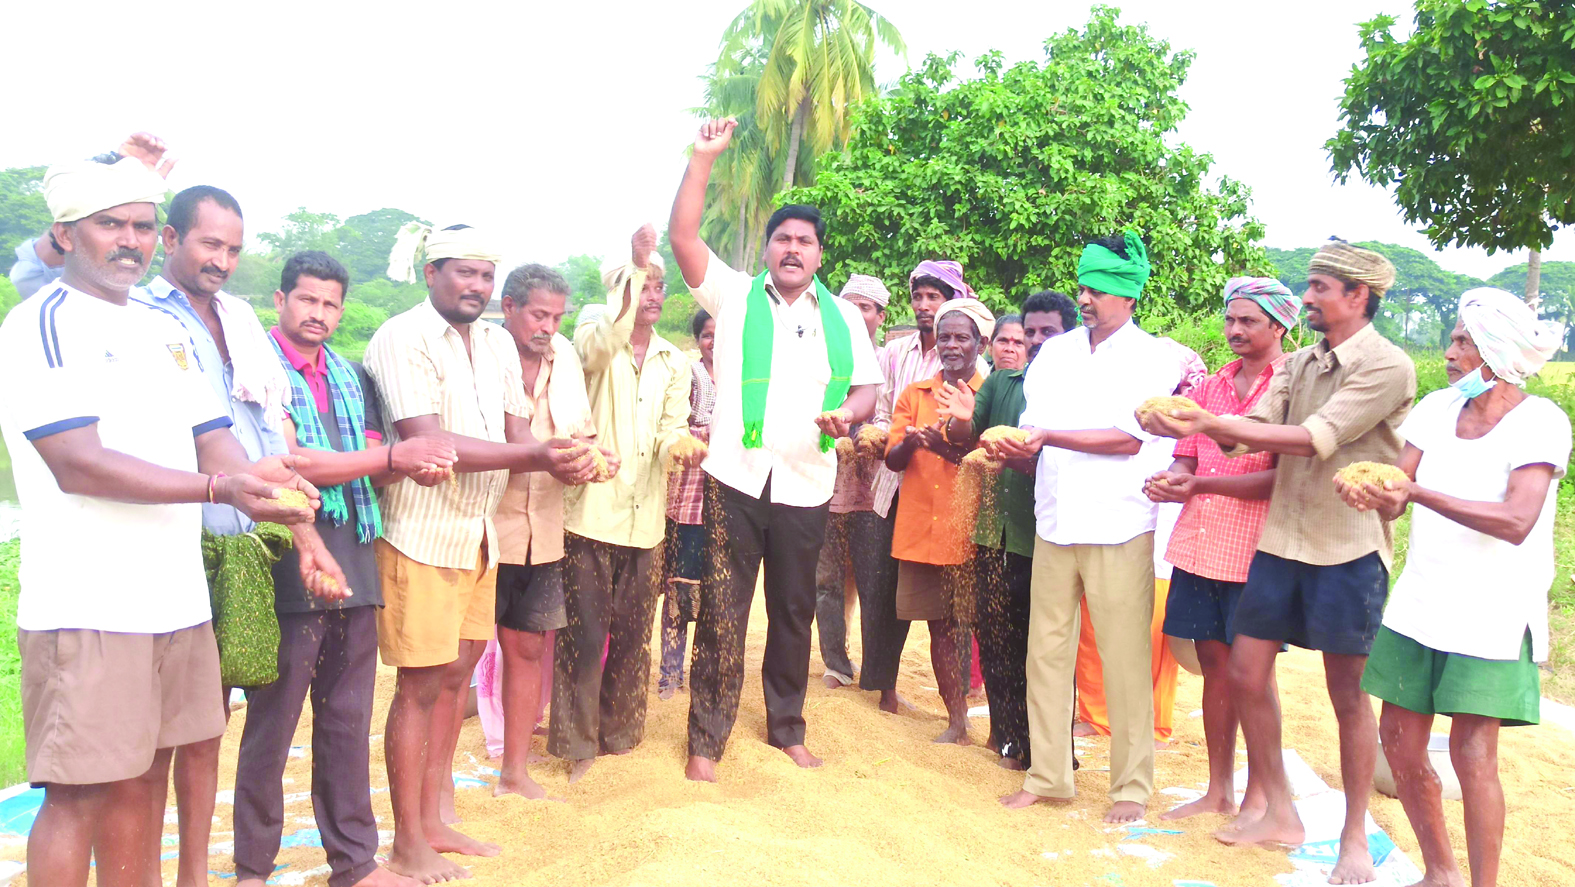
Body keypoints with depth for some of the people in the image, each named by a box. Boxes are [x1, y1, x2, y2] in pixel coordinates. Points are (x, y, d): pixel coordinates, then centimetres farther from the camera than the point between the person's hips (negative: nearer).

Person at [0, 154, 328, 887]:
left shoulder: (165, 331, 15)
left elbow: (215, 445, 11)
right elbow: (78, 464, -18)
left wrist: (296, 526, -2)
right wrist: (221, 488, -24)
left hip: (176, 600, 7)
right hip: (87, 607, -7)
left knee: (145, 776, 14)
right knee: (81, 792, 0)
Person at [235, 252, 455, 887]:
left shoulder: (350, 376, 16)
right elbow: (290, 463, -13)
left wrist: (416, 467, -7)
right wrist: (391, 457, -15)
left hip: (354, 565, 6)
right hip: (289, 566, -5)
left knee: (348, 719, 12)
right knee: (272, 723, 5)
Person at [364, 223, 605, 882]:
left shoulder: (497, 342, 11)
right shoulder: (402, 338, -13)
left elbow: (515, 430, 8)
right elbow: (426, 440, -23)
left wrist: (565, 460, -14)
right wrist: (536, 456, -29)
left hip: (480, 533, 7)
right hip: (421, 533, -7)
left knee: (456, 674, 13)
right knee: (421, 685, 0)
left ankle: (434, 820, 28)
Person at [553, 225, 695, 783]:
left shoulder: (674, 363, 12)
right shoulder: (593, 336, -1)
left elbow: (670, 430, 5)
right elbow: (600, 347, -26)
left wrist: (683, 446, -19)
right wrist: (634, 266, -33)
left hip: (645, 518, 4)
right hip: (591, 512, -4)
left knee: (633, 632, 12)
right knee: (585, 632, -1)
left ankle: (619, 731, 29)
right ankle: (578, 742, 13)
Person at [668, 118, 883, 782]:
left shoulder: (840, 316, 12)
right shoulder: (735, 296, 5)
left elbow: (867, 386, 13)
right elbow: (682, 236, -5)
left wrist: (850, 413, -10)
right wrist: (704, 158, -11)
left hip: (805, 484, 3)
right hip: (734, 478, -2)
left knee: (793, 611, 14)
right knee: (722, 614, 1)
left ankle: (787, 727, 30)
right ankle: (706, 739, 13)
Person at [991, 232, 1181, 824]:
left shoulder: (1153, 358, 1)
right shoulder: (1054, 353, 14)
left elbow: (1131, 437, -11)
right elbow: (1033, 428, 10)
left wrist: (1047, 436, -16)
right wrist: (1015, 448, -12)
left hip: (1119, 527, -4)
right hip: (1055, 523, 4)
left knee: (1125, 659, 0)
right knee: (1046, 650, 6)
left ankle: (1131, 786, 13)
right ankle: (1047, 776, 17)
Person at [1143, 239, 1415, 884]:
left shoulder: (1387, 367, -11)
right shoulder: (1299, 364, 11)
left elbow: (1315, 439, -21)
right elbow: (1254, 431, 0)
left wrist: (1210, 423, -25)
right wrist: (1200, 427, -20)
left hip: (1349, 549, -6)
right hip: (1282, 540, 7)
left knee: (1348, 693, 4)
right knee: (1246, 673, 7)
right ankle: (1279, 812, 26)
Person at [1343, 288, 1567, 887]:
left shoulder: (1540, 422, -11)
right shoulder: (1437, 409, 4)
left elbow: (1517, 521, -25)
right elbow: (1395, 503, 0)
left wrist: (1417, 492, -33)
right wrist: (1372, 496, -23)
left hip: (1493, 612, -5)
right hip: (1419, 605, 6)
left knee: (1472, 753, -7)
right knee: (1399, 739, 8)